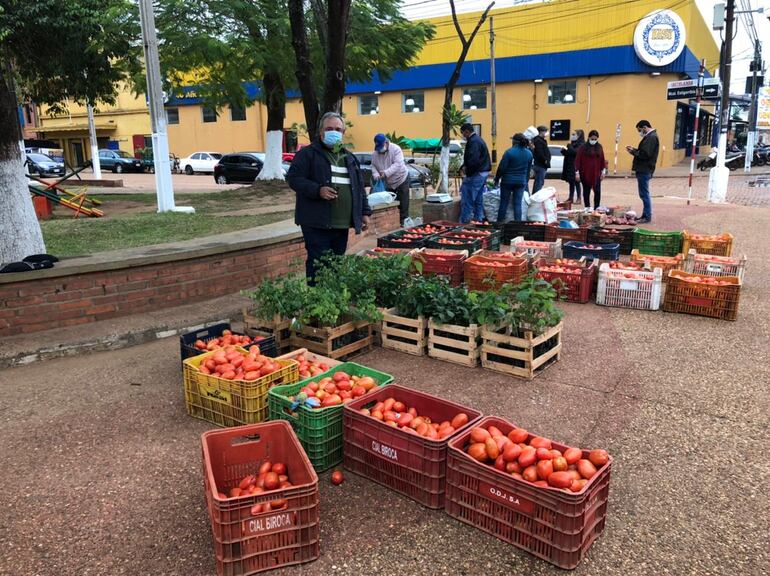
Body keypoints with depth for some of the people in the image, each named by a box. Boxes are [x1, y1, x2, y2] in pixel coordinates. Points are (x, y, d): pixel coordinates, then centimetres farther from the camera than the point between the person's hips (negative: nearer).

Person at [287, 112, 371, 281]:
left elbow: (359, 187, 21)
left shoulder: (349, 158, 18)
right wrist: (318, 190, -22)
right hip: (317, 223, -5)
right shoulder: (308, 154, -1)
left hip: (342, 224, 6)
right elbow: (293, 178, -9)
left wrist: (365, 212, 13)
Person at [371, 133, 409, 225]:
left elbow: (398, 164, -26)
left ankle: (403, 222, 3)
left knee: (403, 204, -4)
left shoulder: (395, 149, -18)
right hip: (387, 183, 5)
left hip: (401, 179, -5)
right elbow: (373, 166, 1)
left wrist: (386, 173, -35)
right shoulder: (375, 153, -2)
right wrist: (376, 175, -20)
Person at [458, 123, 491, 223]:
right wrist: (464, 167, 8)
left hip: (475, 175, -10)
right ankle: (479, 220, 21)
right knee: (478, 200, 15)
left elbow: (473, 160, -26)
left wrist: (467, 170, -12)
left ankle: (464, 222, -4)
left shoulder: (473, 141, -16)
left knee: (467, 200, -6)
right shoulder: (479, 140, 18)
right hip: (483, 173, 10)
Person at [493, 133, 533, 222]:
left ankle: (499, 222, 12)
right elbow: (529, 169, 13)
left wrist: (497, 179, -1)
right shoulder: (529, 153, 5)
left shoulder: (509, 152, -13)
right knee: (518, 203, 6)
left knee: (504, 202, 6)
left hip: (508, 181, -4)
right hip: (521, 182, 4)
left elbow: (502, 167, -12)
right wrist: (526, 180, 23)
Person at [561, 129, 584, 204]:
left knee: (576, 182, -4)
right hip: (569, 166, 8)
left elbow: (575, 152, -24)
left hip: (576, 166, -8)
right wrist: (564, 149, 0)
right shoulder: (572, 143, 16)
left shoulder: (581, 144, -9)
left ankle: (579, 198, 1)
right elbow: (565, 153, 20)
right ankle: (571, 198, 15)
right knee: (571, 182, 10)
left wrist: (568, 147, -16)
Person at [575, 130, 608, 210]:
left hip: (596, 174, 2)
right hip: (585, 174, -2)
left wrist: (603, 171, 4)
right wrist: (577, 172, -10)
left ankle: (596, 209, 8)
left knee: (597, 191, -2)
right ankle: (587, 208, 15)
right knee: (586, 192, 6)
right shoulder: (583, 147, -3)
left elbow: (602, 160, 10)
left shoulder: (599, 147, 6)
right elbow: (578, 160, -5)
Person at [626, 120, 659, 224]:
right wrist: (634, 150, 7)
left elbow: (645, 154, -22)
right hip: (643, 169, 11)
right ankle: (645, 215, 21)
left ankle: (647, 216, -1)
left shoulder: (651, 137, -15)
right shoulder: (650, 136, 18)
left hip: (644, 170, -11)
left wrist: (633, 151, -9)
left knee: (644, 194, -6)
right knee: (644, 194, 15)